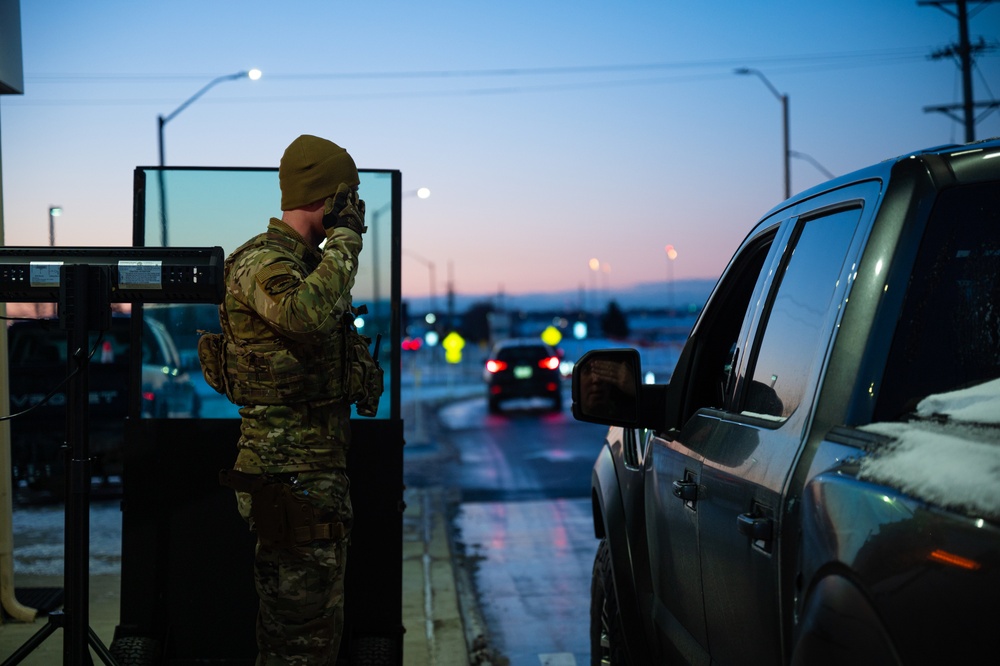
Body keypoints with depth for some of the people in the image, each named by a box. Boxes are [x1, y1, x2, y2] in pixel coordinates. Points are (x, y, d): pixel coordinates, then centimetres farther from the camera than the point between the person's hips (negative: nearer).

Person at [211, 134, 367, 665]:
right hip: (288, 476, -10)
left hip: (320, 471, 10)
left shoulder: (305, 261, 16)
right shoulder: (260, 263, -15)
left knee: (321, 617, 18)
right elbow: (306, 313, -38)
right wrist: (344, 239, -25)